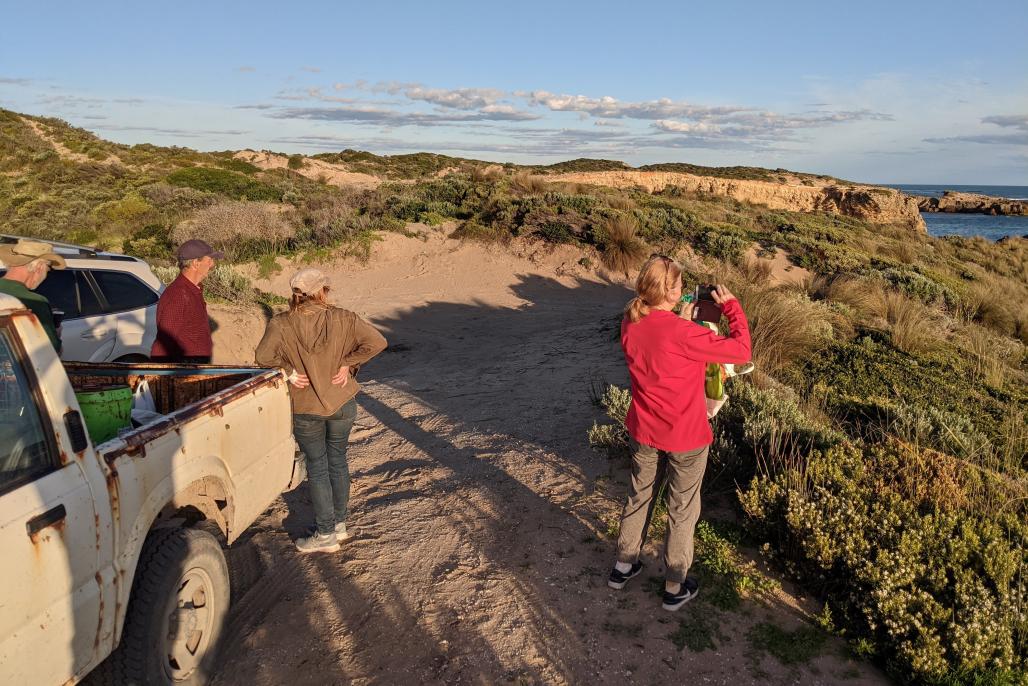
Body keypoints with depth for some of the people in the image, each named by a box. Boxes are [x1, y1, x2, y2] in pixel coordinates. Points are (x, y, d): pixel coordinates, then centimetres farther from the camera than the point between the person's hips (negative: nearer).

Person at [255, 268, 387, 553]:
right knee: (338, 460, 18)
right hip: (342, 404, 2)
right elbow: (376, 342, -15)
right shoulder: (342, 318, -8)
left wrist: (288, 371, -8)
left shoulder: (281, 324, -11)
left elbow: (263, 355, -21)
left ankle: (326, 534, 17)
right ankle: (339, 523, 29)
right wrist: (348, 363, -7)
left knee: (317, 467, 10)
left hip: (305, 407, -2)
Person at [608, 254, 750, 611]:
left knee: (639, 496, 25)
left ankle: (623, 566, 41)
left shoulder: (629, 325, -9)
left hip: (643, 431, 6)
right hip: (685, 436, -5)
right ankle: (675, 588, 30)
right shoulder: (684, 334, -29)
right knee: (682, 510, 14)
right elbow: (741, 351, -18)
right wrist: (732, 305, -9)